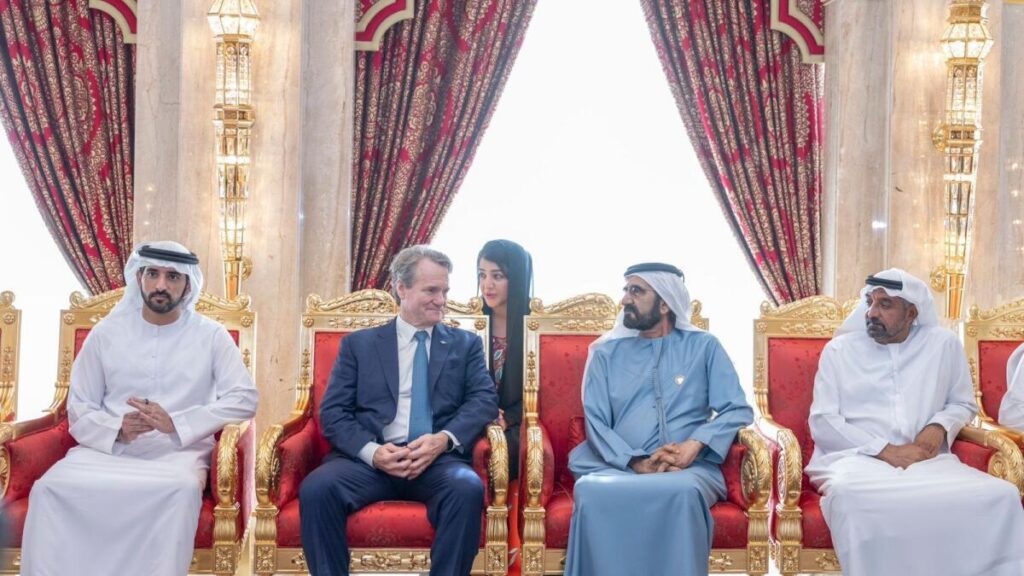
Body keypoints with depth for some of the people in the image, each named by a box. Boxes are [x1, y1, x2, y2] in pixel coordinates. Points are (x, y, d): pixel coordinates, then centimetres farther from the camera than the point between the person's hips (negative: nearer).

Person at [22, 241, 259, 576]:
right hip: (107, 449, 2)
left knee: (182, 489, -37)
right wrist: (116, 430, -14)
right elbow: (79, 411, 9)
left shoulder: (210, 335, 6)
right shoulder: (106, 332, 11)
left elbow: (244, 398, -3)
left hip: (177, 453, -2)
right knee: (50, 487, -29)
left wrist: (176, 423, -15)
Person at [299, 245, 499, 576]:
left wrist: (445, 439, -15)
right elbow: (333, 412, 6)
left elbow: (485, 400, 5)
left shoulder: (466, 344, 18)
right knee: (316, 489, -30)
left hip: (439, 459, 0)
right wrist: (371, 450, -14)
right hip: (369, 458, 0)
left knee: (468, 489, -34)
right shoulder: (359, 344, 16)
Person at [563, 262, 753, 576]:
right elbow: (596, 422, 5)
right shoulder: (606, 352, 16)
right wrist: (636, 463, -13)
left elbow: (738, 410, 4)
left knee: (683, 491, -38)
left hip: (691, 468, -1)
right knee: (590, 490, -35)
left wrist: (695, 444, -15)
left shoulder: (704, 346, 13)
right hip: (620, 468, 1)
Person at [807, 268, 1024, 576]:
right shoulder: (839, 349, 7)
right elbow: (822, 422, 0)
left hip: (927, 460, 2)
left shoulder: (944, 344, 12)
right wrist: (885, 451, -13)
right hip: (855, 458, -2)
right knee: (850, 497, -40)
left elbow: (963, 404, 23)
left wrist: (939, 427, -2)